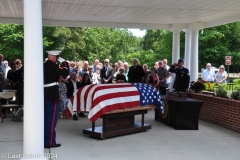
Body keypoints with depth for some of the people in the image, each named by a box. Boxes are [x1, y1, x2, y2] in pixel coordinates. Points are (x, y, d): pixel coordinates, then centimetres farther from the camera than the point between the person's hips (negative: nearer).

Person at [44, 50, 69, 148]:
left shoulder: (44, 66, 12)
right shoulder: (52, 66, -16)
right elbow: (65, 73, -18)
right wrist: (66, 65, 1)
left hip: (45, 95, 9)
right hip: (52, 96, -9)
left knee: (45, 119, 15)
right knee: (52, 119, -3)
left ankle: (44, 140, 23)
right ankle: (49, 142, 0)